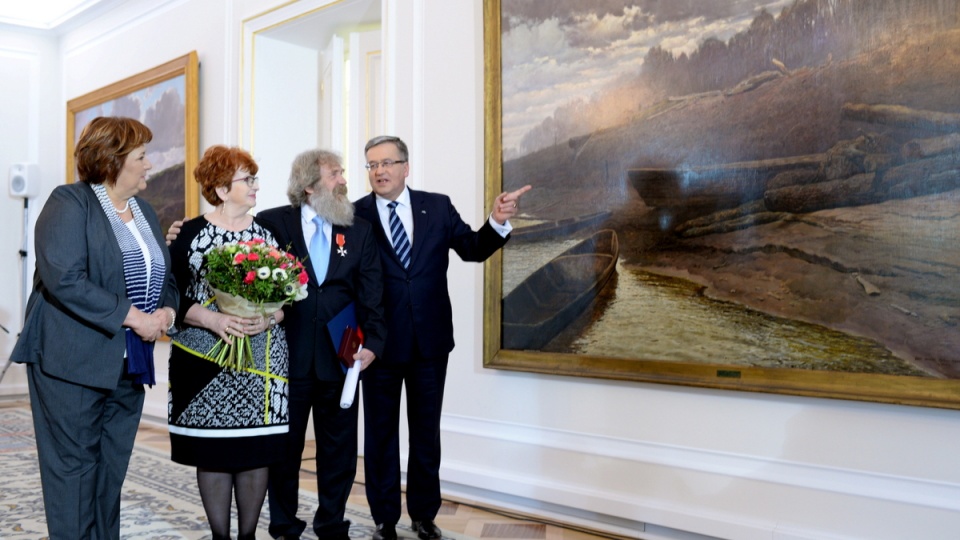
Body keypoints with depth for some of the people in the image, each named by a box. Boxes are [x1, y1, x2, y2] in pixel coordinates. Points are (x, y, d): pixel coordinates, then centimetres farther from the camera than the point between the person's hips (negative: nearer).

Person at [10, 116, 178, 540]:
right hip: (75, 362, -7)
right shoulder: (69, 204, -8)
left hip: (129, 363, 7)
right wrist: (133, 316, -21)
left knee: (112, 469, 12)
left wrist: (166, 310, -4)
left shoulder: (145, 212, 15)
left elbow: (165, 278, 19)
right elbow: (65, 280, -20)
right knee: (73, 468, 0)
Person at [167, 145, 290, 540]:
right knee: (212, 451, 4)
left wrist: (270, 318, -13)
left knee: (257, 449, 4)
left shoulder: (268, 233, 7)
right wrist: (212, 319, -18)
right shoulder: (190, 235, 0)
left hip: (262, 359, 2)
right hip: (207, 357, -2)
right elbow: (172, 296, -3)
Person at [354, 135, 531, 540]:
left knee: (426, 430, 14)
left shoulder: (437, 207, 1)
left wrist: (497, 222, -16)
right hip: (380, 341, -2)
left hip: (430, 339, 2)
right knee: (381, 431, 12)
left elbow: (473, 249, 1)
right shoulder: (356, 215, -7)